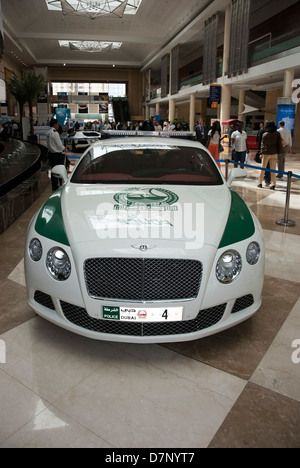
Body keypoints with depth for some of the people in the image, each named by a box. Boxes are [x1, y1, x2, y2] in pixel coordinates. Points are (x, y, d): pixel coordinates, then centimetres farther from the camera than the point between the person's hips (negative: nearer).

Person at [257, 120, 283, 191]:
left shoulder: (265, 134, -7)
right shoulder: (277, 134, -1)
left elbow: (263, 144, -2)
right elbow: (279, 144, 2)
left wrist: (262, 153, 5)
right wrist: (278, 152, 9)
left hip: (266, 153, -2)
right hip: (274, 153, 2)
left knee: (263, 169, 10)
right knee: (273, 170, 6)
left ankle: (260, 183, 14)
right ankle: (273, 184, 4)